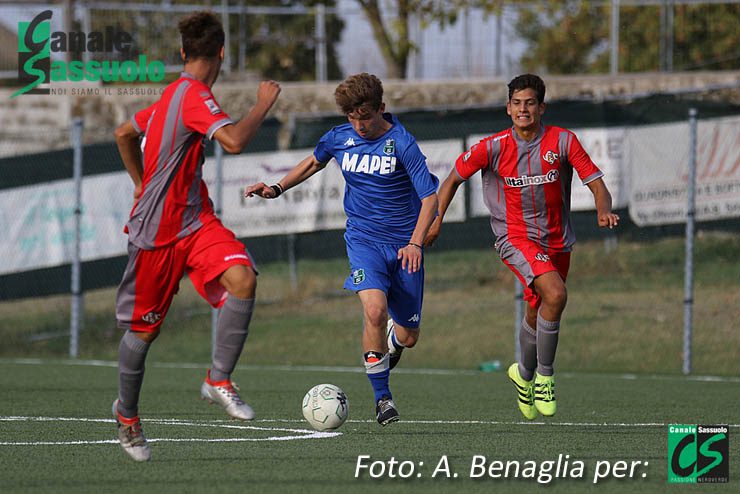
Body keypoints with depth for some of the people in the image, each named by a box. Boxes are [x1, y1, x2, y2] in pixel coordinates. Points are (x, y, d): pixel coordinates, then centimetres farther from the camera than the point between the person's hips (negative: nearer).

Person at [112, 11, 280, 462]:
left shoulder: (174, 96, 11)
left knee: (243, 279, -20)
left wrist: (143, 184, 35)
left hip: (195, 220, 8)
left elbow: (124, 133, 27)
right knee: (143, 329, 7)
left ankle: (219, 381, -11)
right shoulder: (194, 95, -17)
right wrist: (265, 104, -18)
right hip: (156, 231, -8)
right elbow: (234, 141, -33)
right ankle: (127, 415, 28)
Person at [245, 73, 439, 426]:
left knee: (408, 337, 6)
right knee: (375, 311, -26)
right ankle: (382, 397, -12)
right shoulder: (340, 138, -1)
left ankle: (391, 340, 47)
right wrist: (277, 188, 13)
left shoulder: (402, 144, -14)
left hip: (403, 245, -1)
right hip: (363, 239, 1)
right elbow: (314, 162, 23)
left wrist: (415, 243, -28)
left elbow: (430, 197, -15)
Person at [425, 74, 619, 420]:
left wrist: (603, 211, -29)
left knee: (537, 314, 15)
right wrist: (436, 220, -2)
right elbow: (455, 177, 5)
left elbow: (596, 184, -8)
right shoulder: (493, 147, -9)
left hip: (556, 242, 3)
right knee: (555, 295, -27)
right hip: (516, 237, -3)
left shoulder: (563, 141, -7)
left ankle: (525, 375, 45)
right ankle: (544, 376, -12)